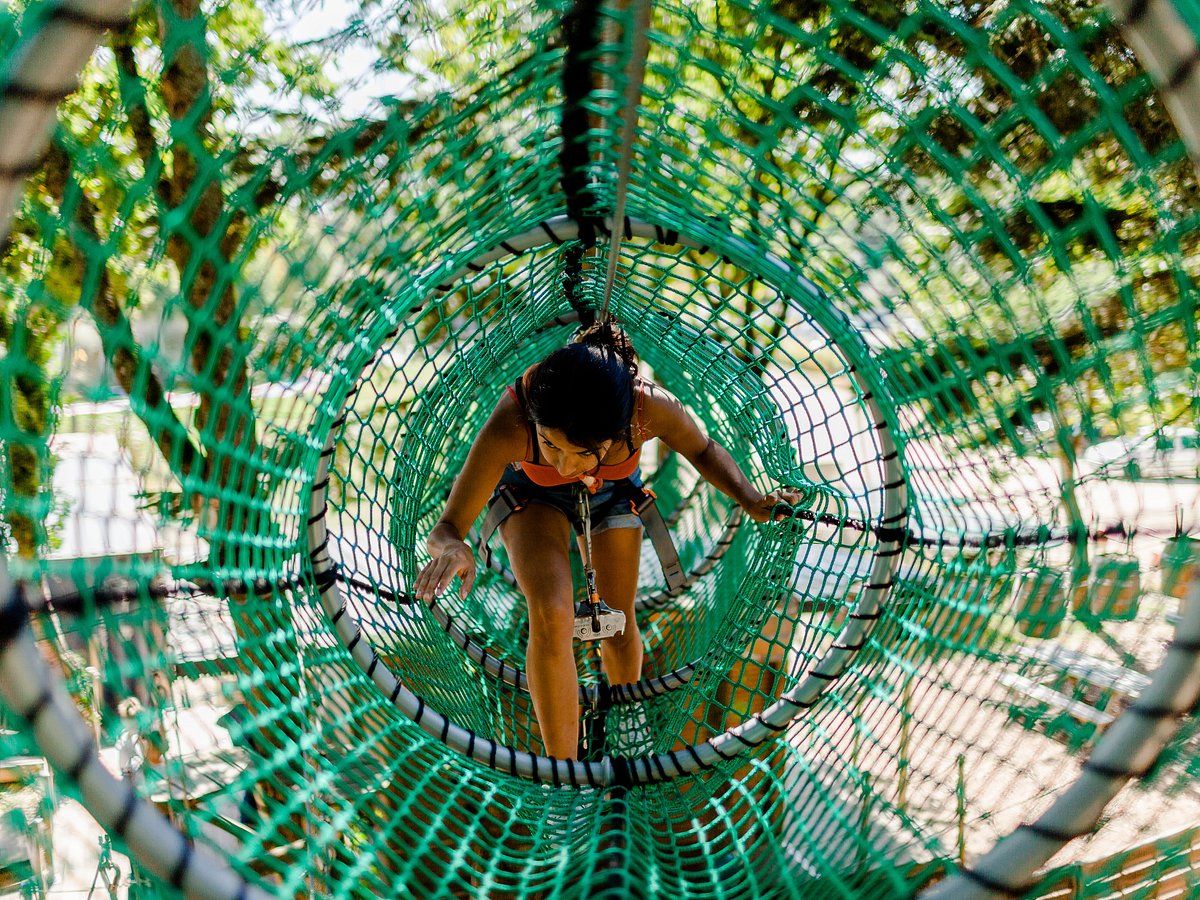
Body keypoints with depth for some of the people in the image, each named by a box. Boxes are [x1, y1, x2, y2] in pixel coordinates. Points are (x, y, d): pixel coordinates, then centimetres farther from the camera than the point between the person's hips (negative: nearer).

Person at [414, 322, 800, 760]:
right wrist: (454, 548, -61)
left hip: (613, 493, 2)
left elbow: (703, 449, -15)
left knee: (619, 625, 14)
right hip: (533, 494, -2)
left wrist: (749, 499, -31)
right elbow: (445, 528, -38)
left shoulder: (652, 407, -40)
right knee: (550, 617, -26)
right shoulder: (510, 424, -45)